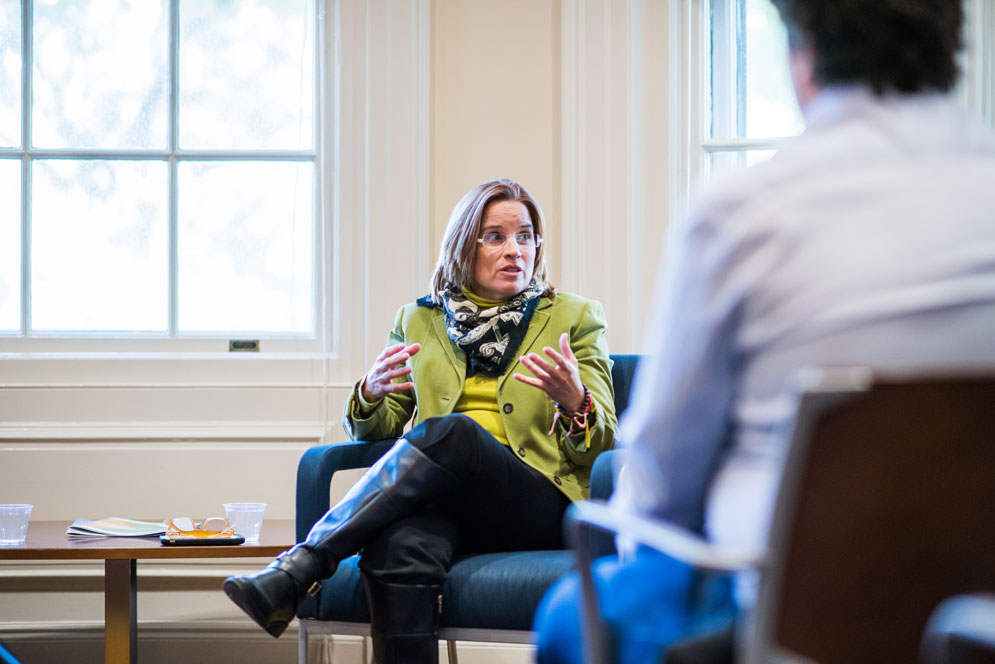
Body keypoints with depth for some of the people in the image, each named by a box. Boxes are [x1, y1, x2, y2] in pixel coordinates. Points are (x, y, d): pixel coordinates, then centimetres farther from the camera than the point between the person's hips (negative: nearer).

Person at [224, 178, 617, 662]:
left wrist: (573, 403, -16)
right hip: (444, 501, 2)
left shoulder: (575, 317, 14)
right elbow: (378, 430, 18)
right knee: (400, 549, -37)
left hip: (540, 506, -1)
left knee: (450, 431, -34)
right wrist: (371, 394, -7)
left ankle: (296, 569, -37)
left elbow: (603, 442, 8)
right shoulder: (419, 321, 21)